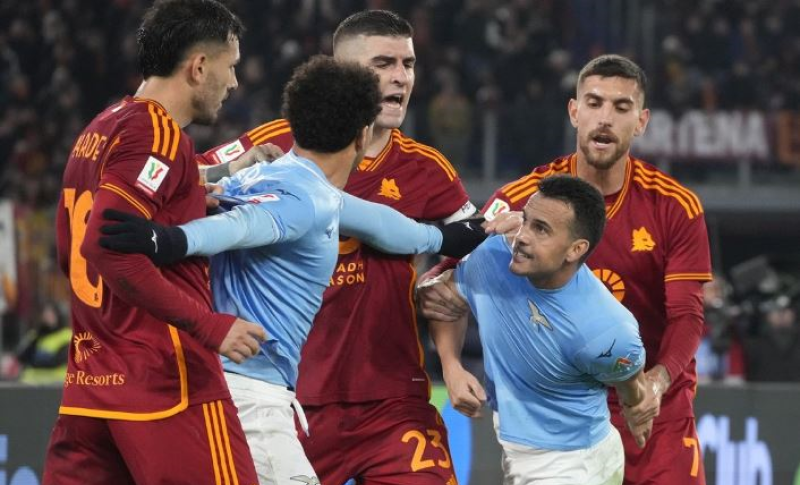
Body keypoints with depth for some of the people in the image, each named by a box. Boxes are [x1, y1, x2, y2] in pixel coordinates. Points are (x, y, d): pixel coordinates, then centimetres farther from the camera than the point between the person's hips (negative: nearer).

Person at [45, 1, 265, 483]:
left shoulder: (98, 131, 17)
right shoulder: (159, 135, -12)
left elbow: (71, 252, 25)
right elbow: (106, 246, -23)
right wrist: (208, 325, -24)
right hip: (167, 385, -9)